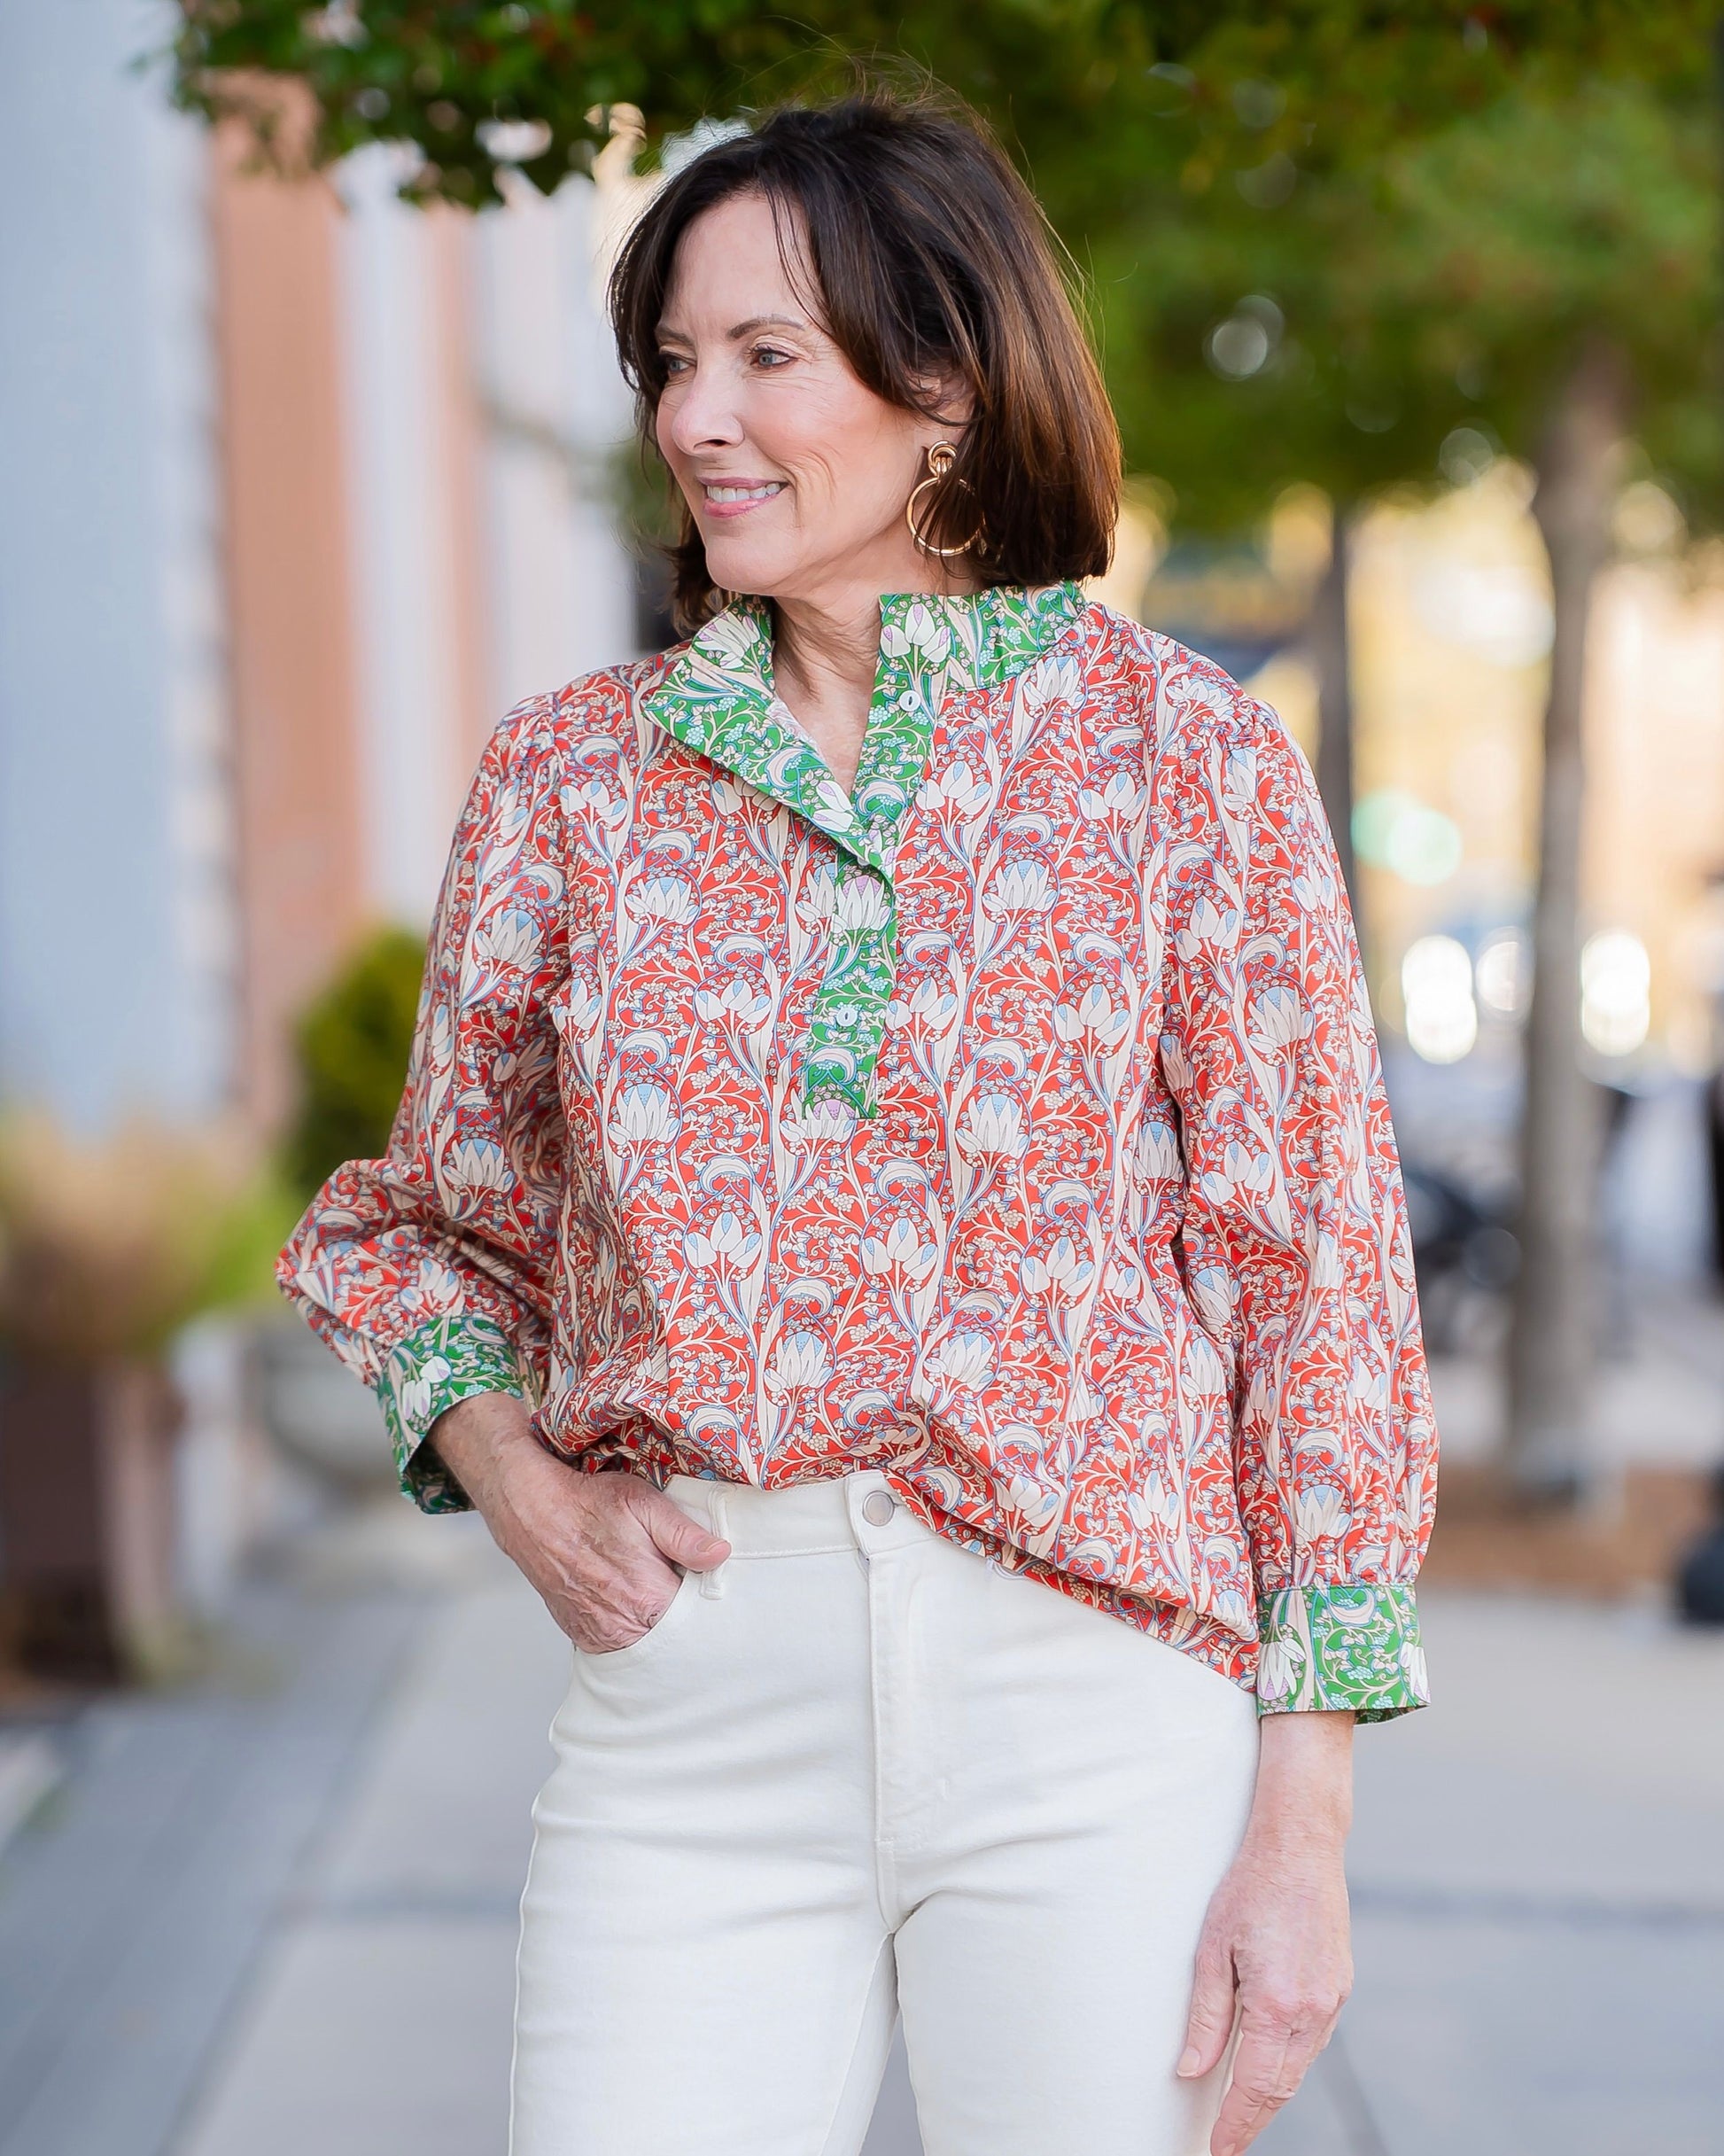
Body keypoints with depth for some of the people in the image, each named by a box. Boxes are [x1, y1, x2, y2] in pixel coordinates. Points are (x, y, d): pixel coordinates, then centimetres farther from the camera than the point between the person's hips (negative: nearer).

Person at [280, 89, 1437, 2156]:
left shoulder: (1188, 754, 1)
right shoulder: (572, 773, 9)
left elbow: (1315, 1275, 0)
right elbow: (425, 1220, 20)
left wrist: (1305, 1828, -4)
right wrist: (504, 1461, -1)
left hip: (1097, 1692, -2)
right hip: (691, 1697, 2)